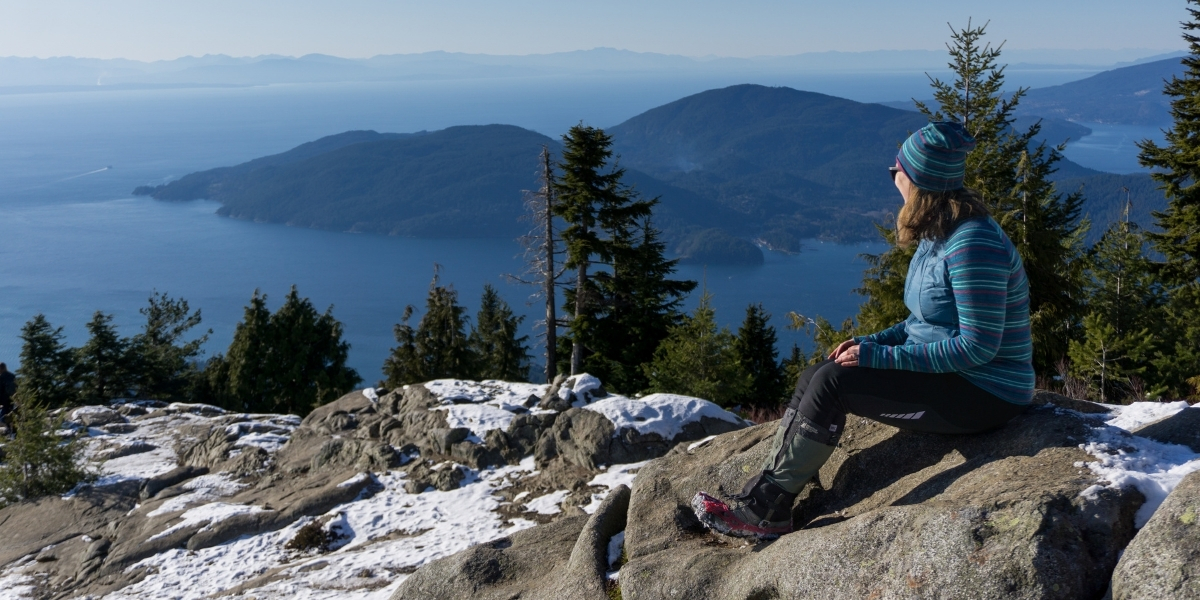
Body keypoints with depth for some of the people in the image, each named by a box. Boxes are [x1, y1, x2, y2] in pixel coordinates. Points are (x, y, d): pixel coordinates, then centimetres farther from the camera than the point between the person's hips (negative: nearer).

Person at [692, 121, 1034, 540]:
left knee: (832, 382, -19)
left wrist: (880, 356, -22)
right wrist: (871, 343, 0)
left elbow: (977, 347, -25)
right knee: (814, 377, -3)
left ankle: (766, 510, -10)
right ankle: (759, 498, -6)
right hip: (947, 373, 10)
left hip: (982, 395, -10)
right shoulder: (937, 234, 9)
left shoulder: (972, 246, -23)